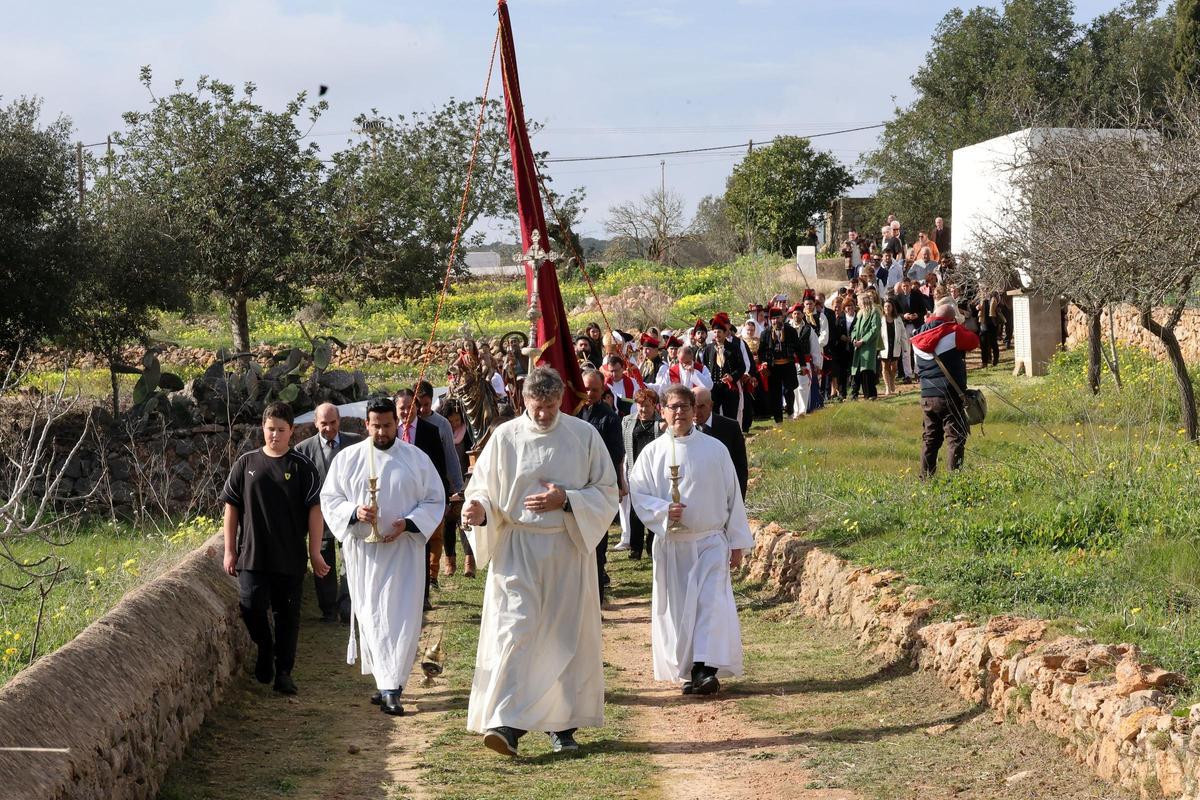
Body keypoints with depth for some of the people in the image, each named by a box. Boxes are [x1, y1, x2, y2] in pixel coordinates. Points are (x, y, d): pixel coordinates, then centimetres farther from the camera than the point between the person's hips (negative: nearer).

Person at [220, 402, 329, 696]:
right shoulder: (246, 463, 4)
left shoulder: (302, 466, 0)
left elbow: (315, 509, -2)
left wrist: (315, 552, -6)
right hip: (252, 554, 1)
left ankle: (284, 672, 16)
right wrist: (229, 550, 4)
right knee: (251, 606, -10)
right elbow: (232, 507, 7)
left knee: (287, 615, 5)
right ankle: (265, 647, 20)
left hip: (290, 558, -1)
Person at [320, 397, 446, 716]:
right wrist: (354, 512, -14)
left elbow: (435, 500, 5)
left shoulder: (417, 459, 3)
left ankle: (390, 687, -3)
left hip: (403, 549, -1)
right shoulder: (347, 459, 4)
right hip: (363, 551, 1)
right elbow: (329, 499, 6)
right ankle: (390, 686, 4)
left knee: (401, 617, -7)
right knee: (372, 618, -1)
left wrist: (408, 523, -12)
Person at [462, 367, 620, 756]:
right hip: (517, 549, -1)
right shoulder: (505, 438, 0)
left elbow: (607, 491, 2)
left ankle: (563, 724, 17)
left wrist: (566, 501, -14)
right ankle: (506, 722, -17)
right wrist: (478, 510, -19)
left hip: (569, 549, 1)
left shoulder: (584, 436, 1)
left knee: (567, 635, 6)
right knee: (514, 630, -12)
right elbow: (483, 489, 4)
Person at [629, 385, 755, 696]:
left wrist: (737, 542, 4)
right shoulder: (653, 452, 2)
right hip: (670, 543, 1)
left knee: (711, 603, -13)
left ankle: (706, 670, -18)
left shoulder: (714, 449, 2)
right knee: (676, 608, 4)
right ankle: (687, 670, 14)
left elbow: (732, 496, 5)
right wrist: (664, 510, -18)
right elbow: (638, 493, 1)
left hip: (710, 541, -1)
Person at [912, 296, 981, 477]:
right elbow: (974, 341, -1)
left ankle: (926, 477, 13)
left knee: (929, 439, 13)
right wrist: (960, 326, 12)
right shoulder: (954, 332, -10)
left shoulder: (920, 335, 6)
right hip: (950, 396, -5)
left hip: (927, 396, 5)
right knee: (955, 438, -1)